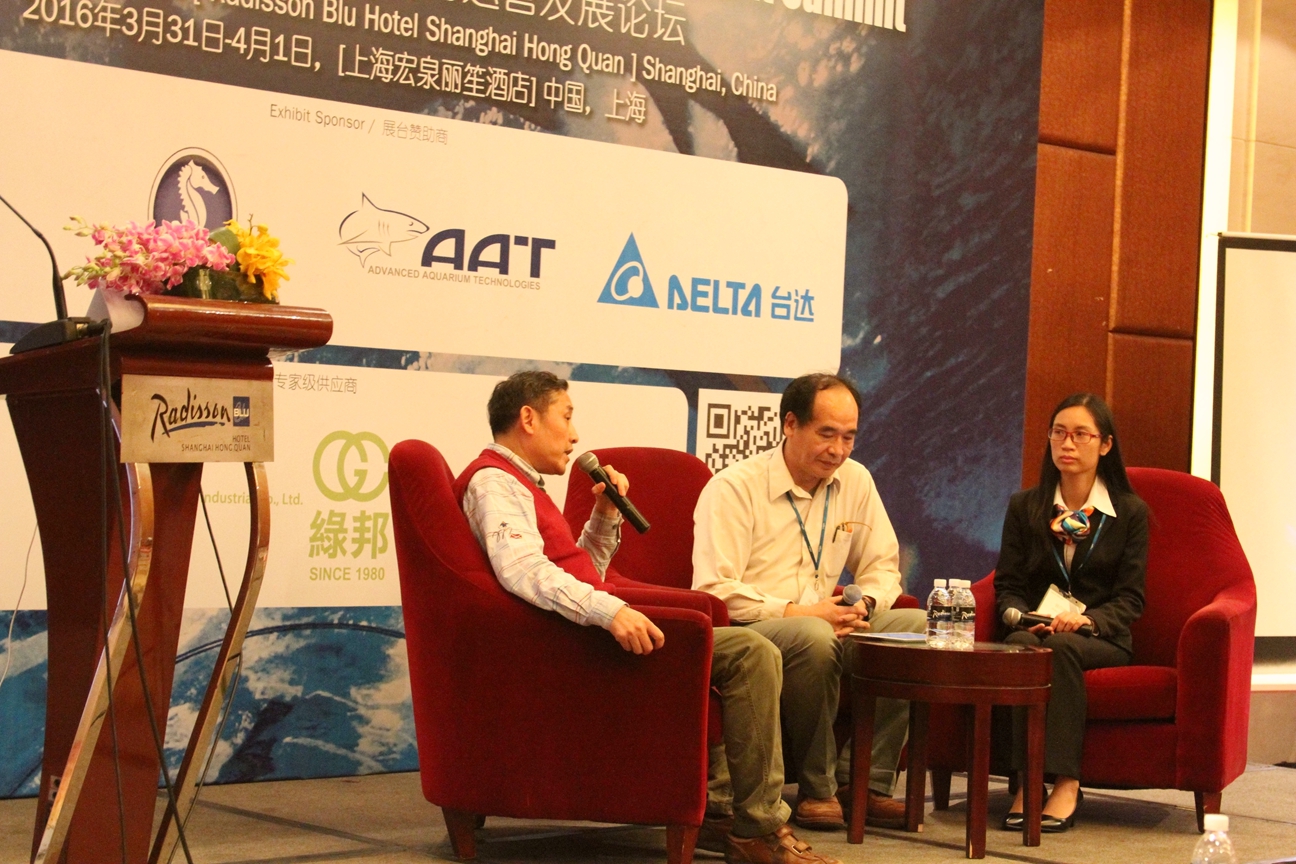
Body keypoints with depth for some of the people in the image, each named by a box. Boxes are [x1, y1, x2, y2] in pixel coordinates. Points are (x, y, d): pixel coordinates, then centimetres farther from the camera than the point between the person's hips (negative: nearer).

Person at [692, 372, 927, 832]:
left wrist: (863, 605, -6)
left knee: (919, 625, -14)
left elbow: (883, 567, 17)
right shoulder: (734, 488, -9)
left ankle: (866, 781, -14)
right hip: (746, 636, -6)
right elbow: (714, 591, -17)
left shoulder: (855, 481, 11)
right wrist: (796, 612, -21)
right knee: (812, 636, -38)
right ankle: (818, 788, -19)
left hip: (824, 628, 7)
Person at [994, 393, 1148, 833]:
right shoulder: (1024, 507, 14)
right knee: (1021, 644, -34)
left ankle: (1066, 784, -38)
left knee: (1062, 647, -35)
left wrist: (1086, 619, -18)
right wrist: (1020, 616, -12)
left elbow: (1130, 599, 1)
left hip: (1102, 639, -2)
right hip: (1035, 627, 2)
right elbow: (1007, 585, 11)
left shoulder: (1130, 512, 8)